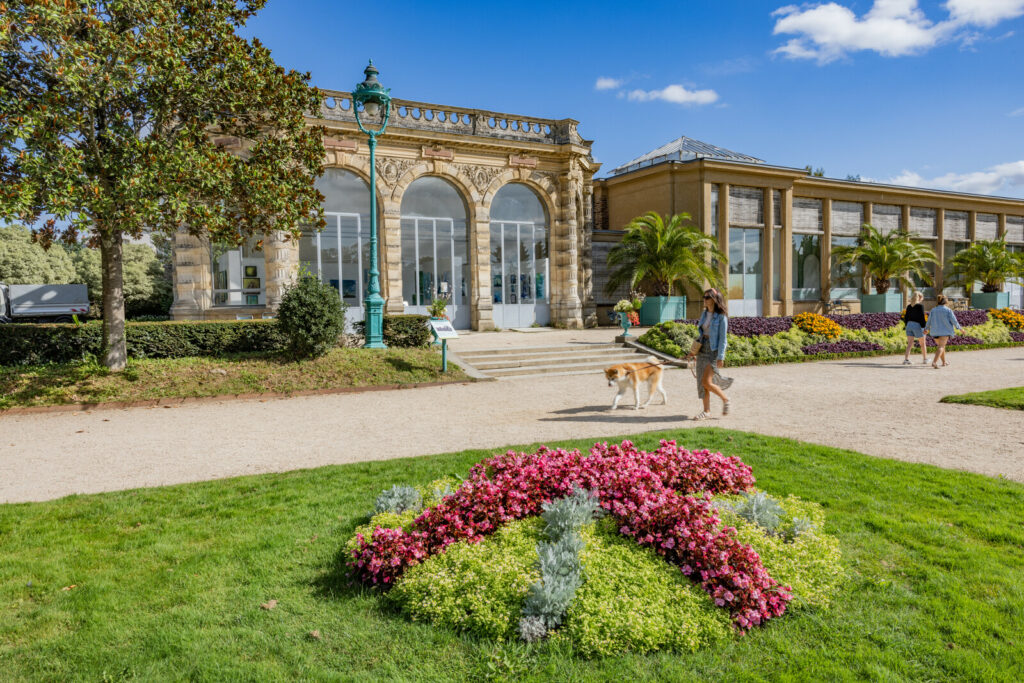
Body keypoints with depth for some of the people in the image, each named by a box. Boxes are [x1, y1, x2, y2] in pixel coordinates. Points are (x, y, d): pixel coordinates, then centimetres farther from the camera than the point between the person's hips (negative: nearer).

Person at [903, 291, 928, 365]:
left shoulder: (909, 306, 7)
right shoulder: (920, 306, -10)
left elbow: (906, 317, 9)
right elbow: (922, 317, -14)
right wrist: (924, 327, -10)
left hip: (909, 325, 4)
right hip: (917, 325, -4)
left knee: (909, 344, 4)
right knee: (922, 344, 13)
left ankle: (906, 359, -8)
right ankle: (925, 359, 26)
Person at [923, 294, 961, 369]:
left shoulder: (933, 310, 5)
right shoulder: (948, 310, -7)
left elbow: (929, 321, 12)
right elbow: (954, 320, -5)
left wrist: (927, 329, 28)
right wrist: (958, 327, 12)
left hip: (935, 332, 5)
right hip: (944, 331, -5)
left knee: (941, 346, 22)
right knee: (941, 347, -11)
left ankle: (944, 362, 31)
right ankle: (934, 362, -29)